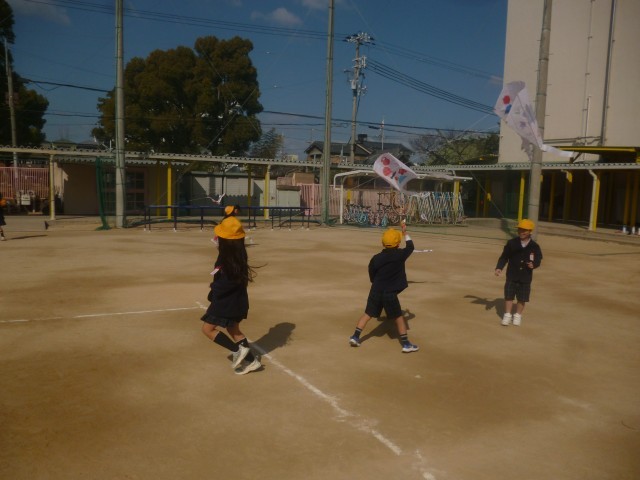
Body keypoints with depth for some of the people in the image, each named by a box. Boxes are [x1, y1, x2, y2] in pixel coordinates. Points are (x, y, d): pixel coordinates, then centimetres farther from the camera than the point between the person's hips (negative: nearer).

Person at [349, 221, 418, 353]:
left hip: (375, 291, 3)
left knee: (368, 313, 14)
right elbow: (410, 246, 11)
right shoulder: (400, 255, -9)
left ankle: (355, 336, 14)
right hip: (390, 293, -2)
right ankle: (406, 344, 13)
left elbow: (372, 277, 7)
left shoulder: (376, 258, -3)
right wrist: (405, 232, 22)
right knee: (399, 317, 9)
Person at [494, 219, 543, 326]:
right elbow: (504, 257, 0)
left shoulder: (534, 247, -4)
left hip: (526, 277, 0)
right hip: (512, 275, 0)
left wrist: (533, 264, -25)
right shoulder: (511, 243, -3)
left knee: (522, 298, 9)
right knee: (509, 295, 3)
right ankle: (507, 315, 17)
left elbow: (538, 260, -3)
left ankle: (517, 315, 27)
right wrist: (499, 267, -11)